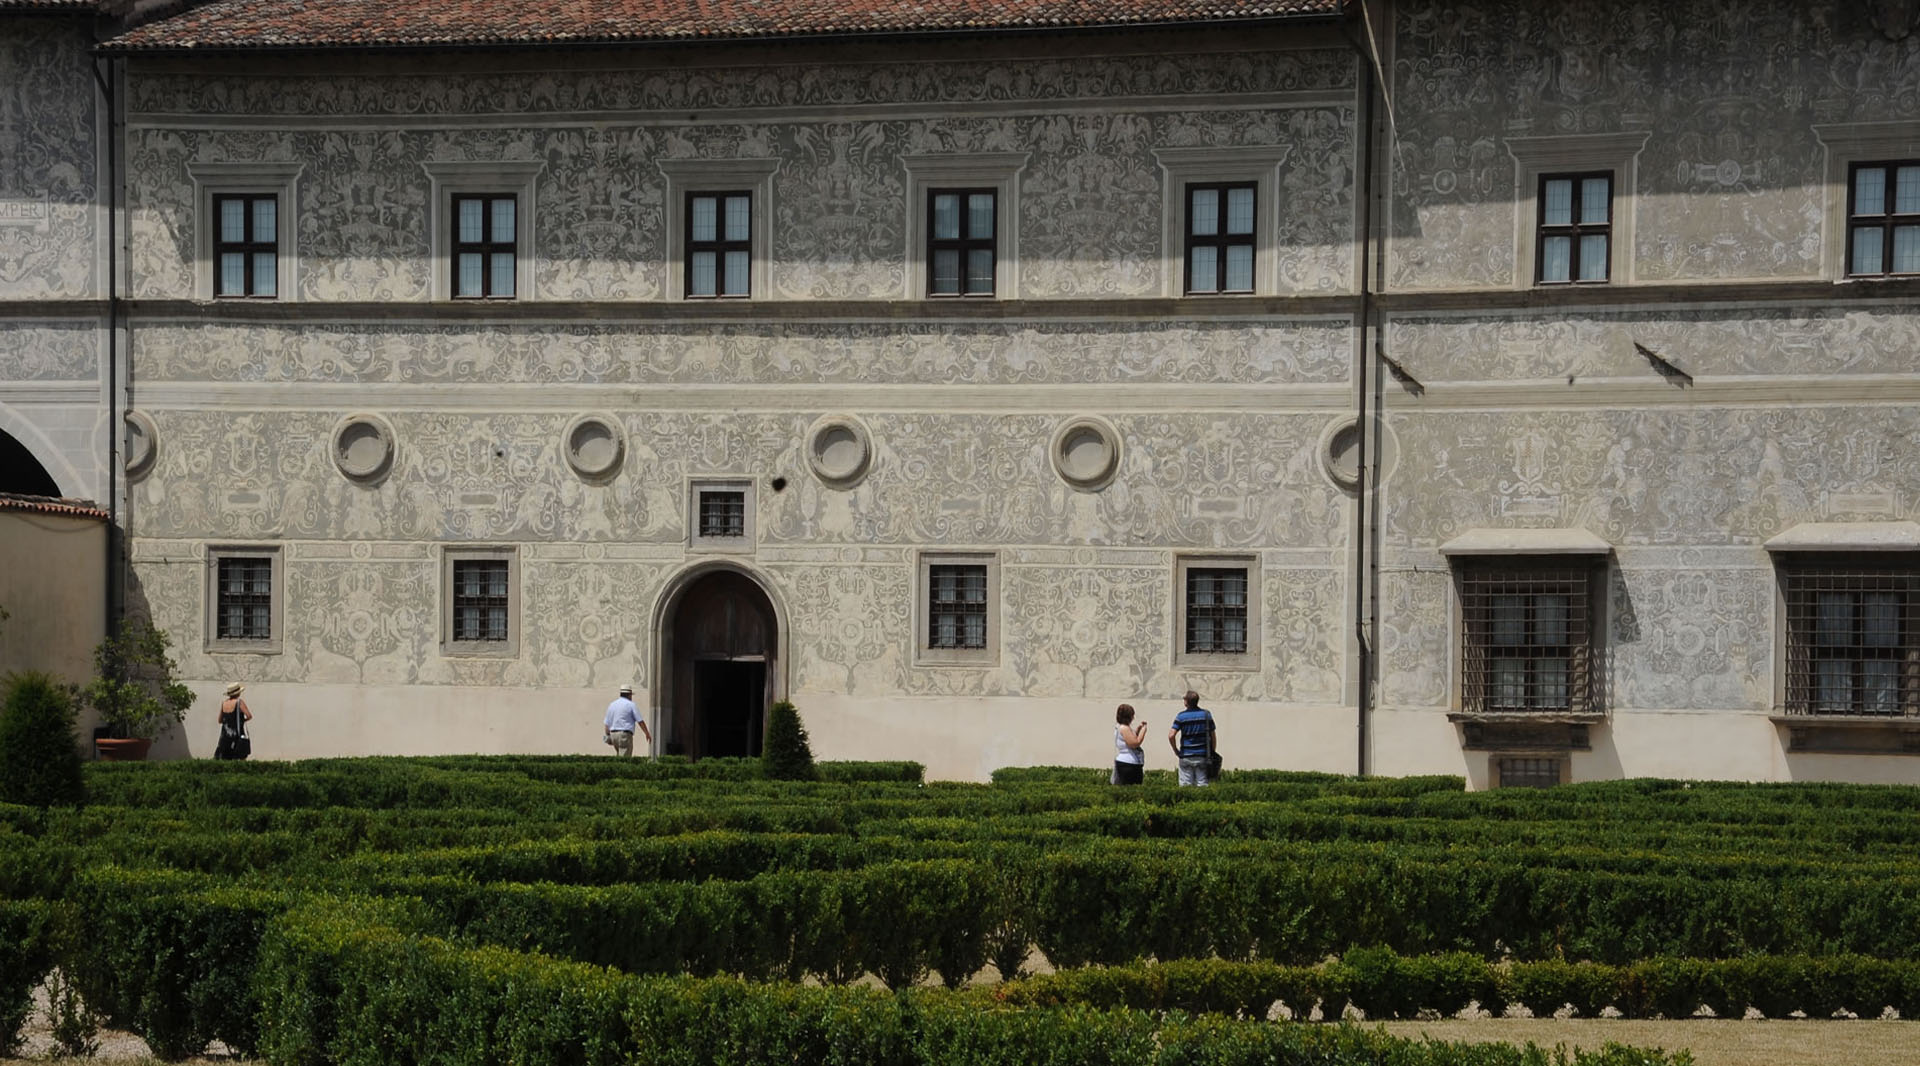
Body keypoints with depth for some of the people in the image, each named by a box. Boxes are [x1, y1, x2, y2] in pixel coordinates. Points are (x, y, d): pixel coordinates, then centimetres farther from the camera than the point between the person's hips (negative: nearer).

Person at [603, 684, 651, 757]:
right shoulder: (631, 705, -3)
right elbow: (640, 721, -3)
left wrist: (608, 735, 22)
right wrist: (648, 734, 5)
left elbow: (607, 723, 12)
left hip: (613, 734, 6)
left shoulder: (612, 705, 13)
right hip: (625, 734, -6)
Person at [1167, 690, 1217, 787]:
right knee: (1202, 785, 3)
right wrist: (1212, 753, 14)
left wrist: (1175, 750, 2)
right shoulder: (1206, 715, 1)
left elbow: (1171, 735, -13)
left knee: (1185, 786, 2)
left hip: (1186, 756, -1)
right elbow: (1213, 736, 4)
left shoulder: (1181, 716, -5)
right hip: (1202, 756, 1)